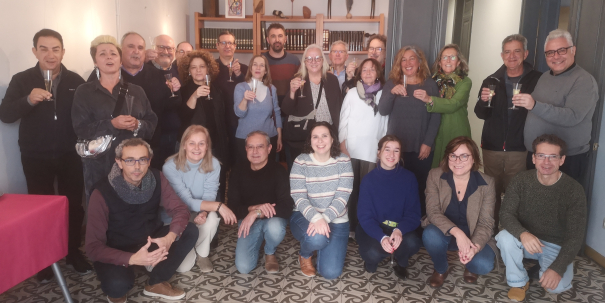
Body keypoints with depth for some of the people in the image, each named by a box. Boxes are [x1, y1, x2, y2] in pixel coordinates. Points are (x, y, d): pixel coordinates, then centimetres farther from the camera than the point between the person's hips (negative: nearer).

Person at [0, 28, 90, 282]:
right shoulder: (22, 80, -1)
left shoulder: (75, 81, 1)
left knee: (74, 205, 6)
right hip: (36, 158, 0)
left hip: (70, 155, 1)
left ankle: (74, 252, 24)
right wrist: (29, 100, -27)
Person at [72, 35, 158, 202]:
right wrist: (111, 125, -18)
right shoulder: (84, 92, 5)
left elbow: (152, 122, 7)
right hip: (99, 164, -1)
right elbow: (81, 129, -4)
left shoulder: (136, 91, 12)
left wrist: (138, 125, -14)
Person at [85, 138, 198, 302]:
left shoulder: (157, 178, -14)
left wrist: (169, 238, -36)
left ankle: (156, 283, 1)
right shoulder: (102, 193, -25)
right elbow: (93, 246, -26)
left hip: (149, 239, 5)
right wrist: (132, 259, -42)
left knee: (190, 231, -18)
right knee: (117, 284, -35)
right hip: (117, 249, -4)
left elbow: (180, 209, -14)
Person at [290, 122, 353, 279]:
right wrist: (316, 218, -32)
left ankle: (319, 243, 25)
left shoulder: (343, 161, -5)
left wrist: (325, 218, -28)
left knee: (331, 272, -10)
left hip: (335, 220, 2)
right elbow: (299, 198, -14)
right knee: (317, 237, -37)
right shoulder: (301, 162, -8)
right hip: (305, 217, -1)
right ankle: (304, 255, 3)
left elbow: (342, 197, -12)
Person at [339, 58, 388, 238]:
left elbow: (385, 123, 7)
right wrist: (342, 143, -4)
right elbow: (343, 120, 5)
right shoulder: (352, 93, 7)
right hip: (351, 149, 0)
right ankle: (350, 226, 10)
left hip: (373, 150, 0)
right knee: (351, 189, 2)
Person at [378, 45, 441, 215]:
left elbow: (436, 116, 1)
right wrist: (392, 92, -21)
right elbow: (382, 111, -4)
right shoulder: (391, 84, 8)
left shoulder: (430, 84, 5)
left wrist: (428, 143, -7)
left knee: (419, 187, 1)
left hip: (421, 149, -1)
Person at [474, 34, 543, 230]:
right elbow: (481, 115, 7)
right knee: (492, 192, 11)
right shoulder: (492, 81, 6)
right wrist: (483, 101, -12)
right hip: (492, 147, 3)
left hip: (519, 149, -2)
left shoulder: (537, 80, -3)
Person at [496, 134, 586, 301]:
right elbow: (506, 214, -16)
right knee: (505, 237, -31)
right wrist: (522, 234, -39)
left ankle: (543, 268, 12)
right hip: (526, 239, 1)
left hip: (557, 246, -1)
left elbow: (575, 236, -16)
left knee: (557, 286, -25)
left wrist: (557, 268, -28)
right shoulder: (521, 180, -13)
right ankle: (519, 282, -4)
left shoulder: (574, 190, -17)